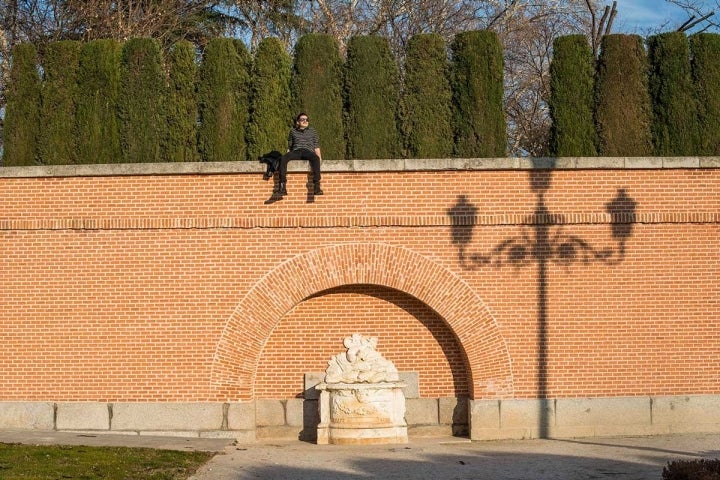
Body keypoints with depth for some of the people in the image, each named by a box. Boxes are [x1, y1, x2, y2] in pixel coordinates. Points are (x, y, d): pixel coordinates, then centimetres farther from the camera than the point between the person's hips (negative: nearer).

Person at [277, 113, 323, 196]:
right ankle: (282, 186, -42)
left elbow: (316, 146, 20)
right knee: (283, 158, -34)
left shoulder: (312, 131, 25)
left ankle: (316, 186, -48)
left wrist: (319, 157, 5)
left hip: (308, 151, -1)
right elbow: (289, 147, 25)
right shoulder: (293, 131, 26)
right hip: (296, 151, 1)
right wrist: (288, 154, 7)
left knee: (315, 158, -39)